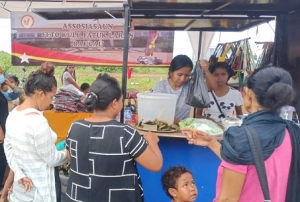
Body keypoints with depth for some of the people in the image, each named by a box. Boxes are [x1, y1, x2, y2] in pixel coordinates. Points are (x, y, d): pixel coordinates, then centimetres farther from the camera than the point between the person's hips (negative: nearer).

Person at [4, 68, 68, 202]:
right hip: (38, 191, -7)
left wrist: (19, 173, 0)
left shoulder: (13, 114, -2)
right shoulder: (37, 122, -28)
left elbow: (8, 147, 5)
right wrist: (68, 154, 0)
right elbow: (52, 159, -19)